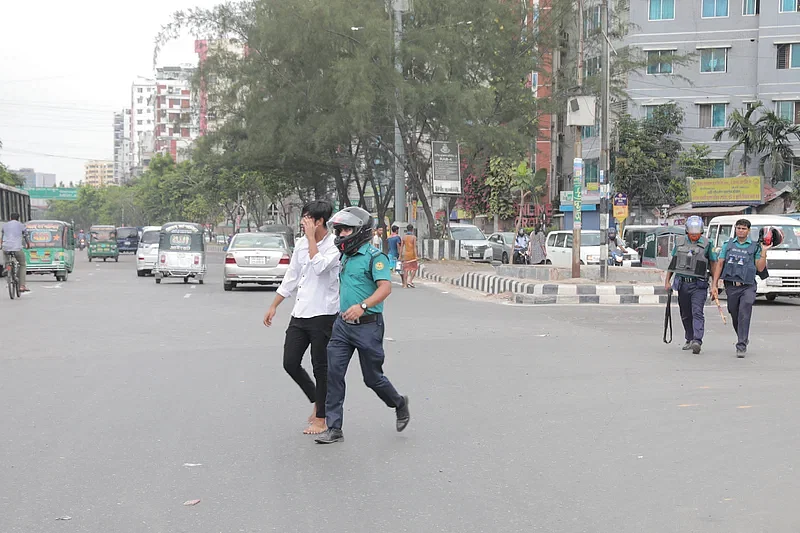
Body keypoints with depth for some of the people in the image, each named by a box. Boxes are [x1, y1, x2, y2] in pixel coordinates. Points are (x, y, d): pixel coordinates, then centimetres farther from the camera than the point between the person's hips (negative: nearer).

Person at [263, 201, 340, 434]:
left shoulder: (335, 246, -11)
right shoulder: (301, 243, 9)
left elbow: (319, 267, -30)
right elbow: (291, 277, 17)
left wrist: (311, 237, -20)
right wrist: (274, 306, 19)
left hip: (323, 316, -7)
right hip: (299, 314, 7)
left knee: (321, 368, 2)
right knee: (290, 363, 6)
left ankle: (321, 419, 15)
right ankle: (317, 401, 28)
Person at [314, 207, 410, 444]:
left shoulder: (375, 257, -13)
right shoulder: (346, 257, 12)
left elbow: (385, 287, -26)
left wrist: (363, 306, -38)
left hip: (367, 326, -7)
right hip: (343, 325, 7)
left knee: (372, 378, 6)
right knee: (334, 373, -3)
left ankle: (399, 404, 35)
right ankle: (334, 429, 1)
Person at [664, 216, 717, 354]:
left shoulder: (706, 244, -2)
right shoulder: (680, 242, 8)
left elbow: (713, 264, 2)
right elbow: (673, 262, 16)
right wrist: (667, 280, 12)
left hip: (698, 285, -4)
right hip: (682, 283, 4)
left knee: (697, 312, -16)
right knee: (686, 315, 11)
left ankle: (697, 341, -24)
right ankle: (690, 339, 25)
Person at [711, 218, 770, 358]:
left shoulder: (754, 247, 5)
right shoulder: (728, 245, 11)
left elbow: (760, 268, 2)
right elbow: (719, 264, 9)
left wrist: (763, 252, -8)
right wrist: (714, 284, 3)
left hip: (747, 286, -3)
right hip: (731, 286, 3)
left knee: (744, 315, -15)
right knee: (735, 316, 10)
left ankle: (741, 346, -15)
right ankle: (743, 338, 32)